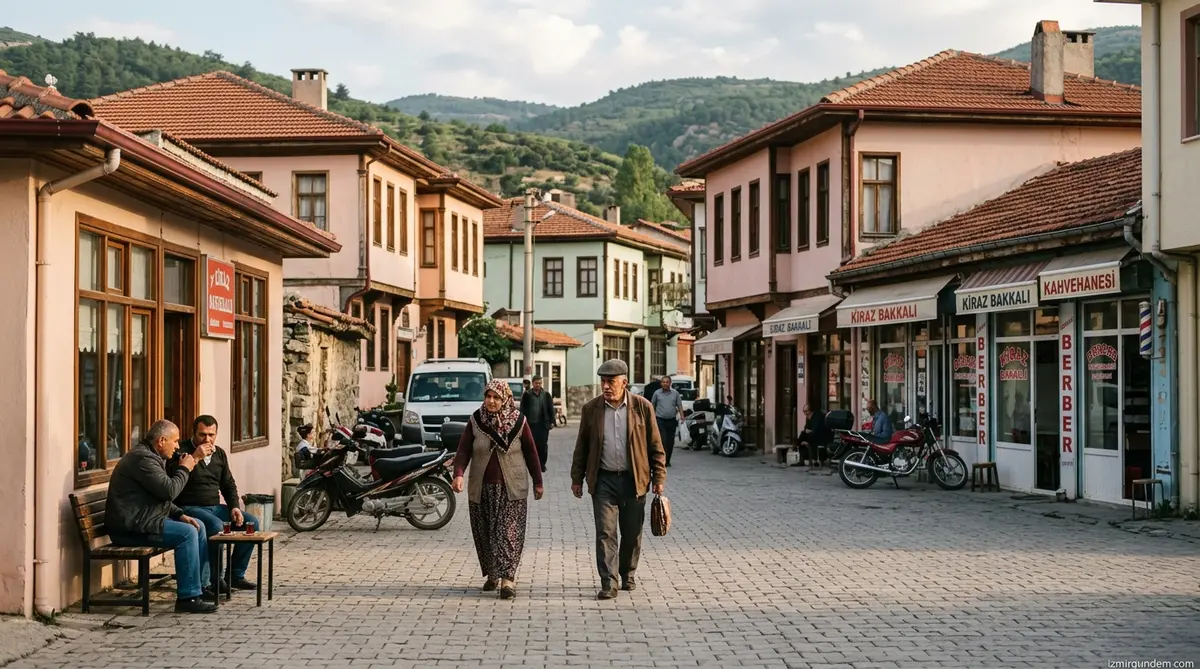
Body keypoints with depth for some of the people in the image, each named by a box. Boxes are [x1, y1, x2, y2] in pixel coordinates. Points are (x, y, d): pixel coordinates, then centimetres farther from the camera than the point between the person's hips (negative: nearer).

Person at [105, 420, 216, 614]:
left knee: (198, 526, 12)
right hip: (131, 528, -11)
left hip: (144, 520, 11)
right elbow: (169, 491, -24)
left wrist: (181, 515, 8)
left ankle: (199, 585, 19)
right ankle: (188, 597, -21)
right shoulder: (142, 458, -18)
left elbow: (163, 497, 23)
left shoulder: (151, 457, 18)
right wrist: (184, 469, -7)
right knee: (187, 533, -23)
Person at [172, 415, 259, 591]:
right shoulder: (182, 451, -7)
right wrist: (195, 458, -25)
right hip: (190, 508, -8)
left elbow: (228, 484, 20)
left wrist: (235, 507, 4)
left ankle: (236, 575, 2)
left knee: (251, 522, -7)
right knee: (216, 526, -35)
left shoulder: (219, 453, 14)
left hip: (215, 507, 8)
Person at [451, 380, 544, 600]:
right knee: (484, 534, 9)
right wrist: (458, 474, -22)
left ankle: (508, 579, -14)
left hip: (511, 488, -2)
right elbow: (463, 451, -4)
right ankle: (491, 574, 25)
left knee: (508, 533, -10)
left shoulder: (518, 421, -2)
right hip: (481, 488, 2)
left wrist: (538, 482, 8)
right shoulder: (475, 422, 1)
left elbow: (531, 453, 5)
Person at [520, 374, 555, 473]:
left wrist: (552, 421, 2)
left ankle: (542, 463, 11)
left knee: (543, 445, 0)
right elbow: (522, 409, 4)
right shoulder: (527, 394, 4)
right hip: (531, 424, -1)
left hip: (543, 424, 1)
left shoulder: (546, 394, 8)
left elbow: (551, 409, 9)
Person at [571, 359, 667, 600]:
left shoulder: (642, 407, -2)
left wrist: (659, 478, 0)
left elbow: (655, 446, 2)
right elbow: (582, 447, 9)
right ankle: (609, 583, -5)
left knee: (632, 534, 10)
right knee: (605, 532, -7)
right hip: (603, 480, 0)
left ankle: (628, 574, 31)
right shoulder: (591, 409, 2)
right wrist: (577, 479, 8)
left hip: (634, 480, 0)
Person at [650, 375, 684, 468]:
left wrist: (682, 416, -7)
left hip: (671, 420, 2)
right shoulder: (657, 393, 3)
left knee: (670, 442, 7)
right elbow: (652, 406, 12)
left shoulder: (675, 393, 6)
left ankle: (667, 460, 18)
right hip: (660, 420, -2)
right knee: (662, 440, -13)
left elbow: (680, 405, 5)